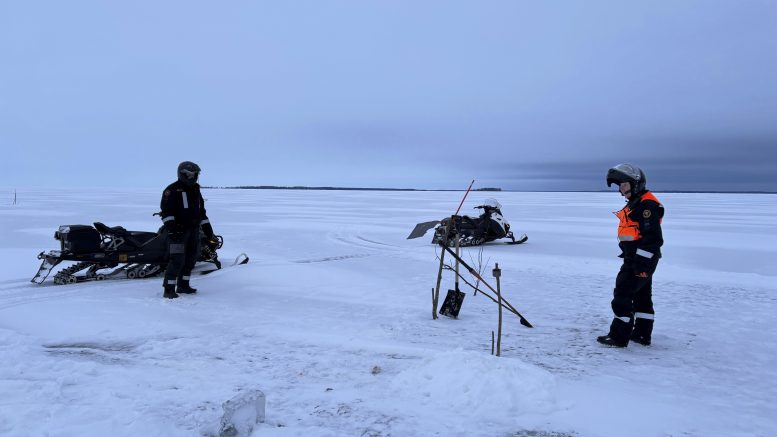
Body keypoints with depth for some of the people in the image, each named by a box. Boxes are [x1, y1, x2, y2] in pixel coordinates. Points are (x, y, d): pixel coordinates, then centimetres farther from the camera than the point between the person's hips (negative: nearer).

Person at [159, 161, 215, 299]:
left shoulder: (195, 190, 16)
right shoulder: (173, 190, -7)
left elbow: (201, 210, 22)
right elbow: (166, 209, -14)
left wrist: (207, 227, 17)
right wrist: (170, 225, -25)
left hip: (194, 230, 8)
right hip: (178, 230, -8)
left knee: (190, 258, 10)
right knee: (177, 259, -12)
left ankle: (183, 285, 22)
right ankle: (169, 289, -7)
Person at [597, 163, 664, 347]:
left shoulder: (647, 204, -18)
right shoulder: (634, 203, 16)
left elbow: (652, 237, -24)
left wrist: (641, 262, -24)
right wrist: (629, 255, 22)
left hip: (641, 261, -11)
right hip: (635, 259, 11)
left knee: (623, 295, -7)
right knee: (642, 296, 16)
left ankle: (619, 336, -1)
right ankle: (642, 334, 26)